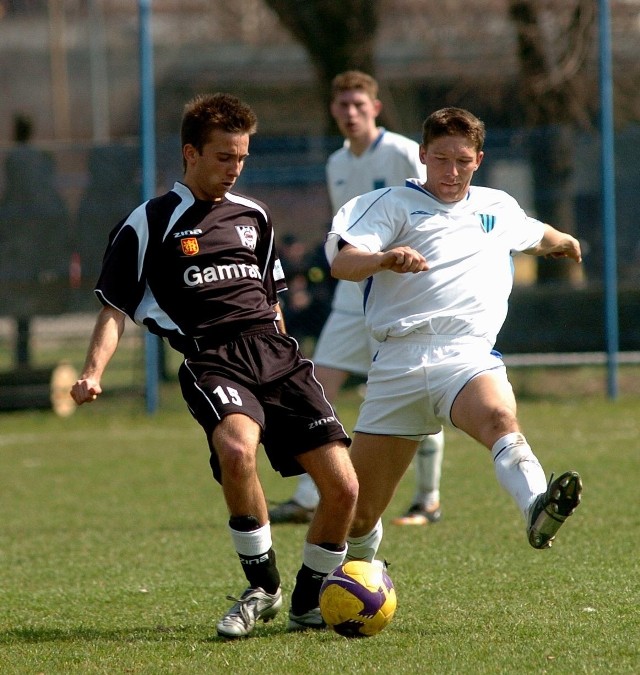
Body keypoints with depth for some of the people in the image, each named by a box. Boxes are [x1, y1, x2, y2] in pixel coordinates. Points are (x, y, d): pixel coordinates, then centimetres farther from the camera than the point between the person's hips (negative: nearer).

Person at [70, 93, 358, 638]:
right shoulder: (150, 224, 5)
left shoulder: (253, 216, 21)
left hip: (274, 349, 5)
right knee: (237, 448, -37)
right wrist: (93, 373, -10)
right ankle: (263, 589, -16)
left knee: (343, 487, -8)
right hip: (211, 358, -5)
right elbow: (115, 307, 4)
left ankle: (308, 602, 16)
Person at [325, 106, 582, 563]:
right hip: (399, 361, -1)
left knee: (499, 418, -37)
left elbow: (536, 235, 48)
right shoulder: (394, 204, 9)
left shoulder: (499, 209, 23)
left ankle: (538, 510, -64)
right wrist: (383, 259, -29)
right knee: (357, 513, 0)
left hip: (468, 353, 1)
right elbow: (341, 263, -8)